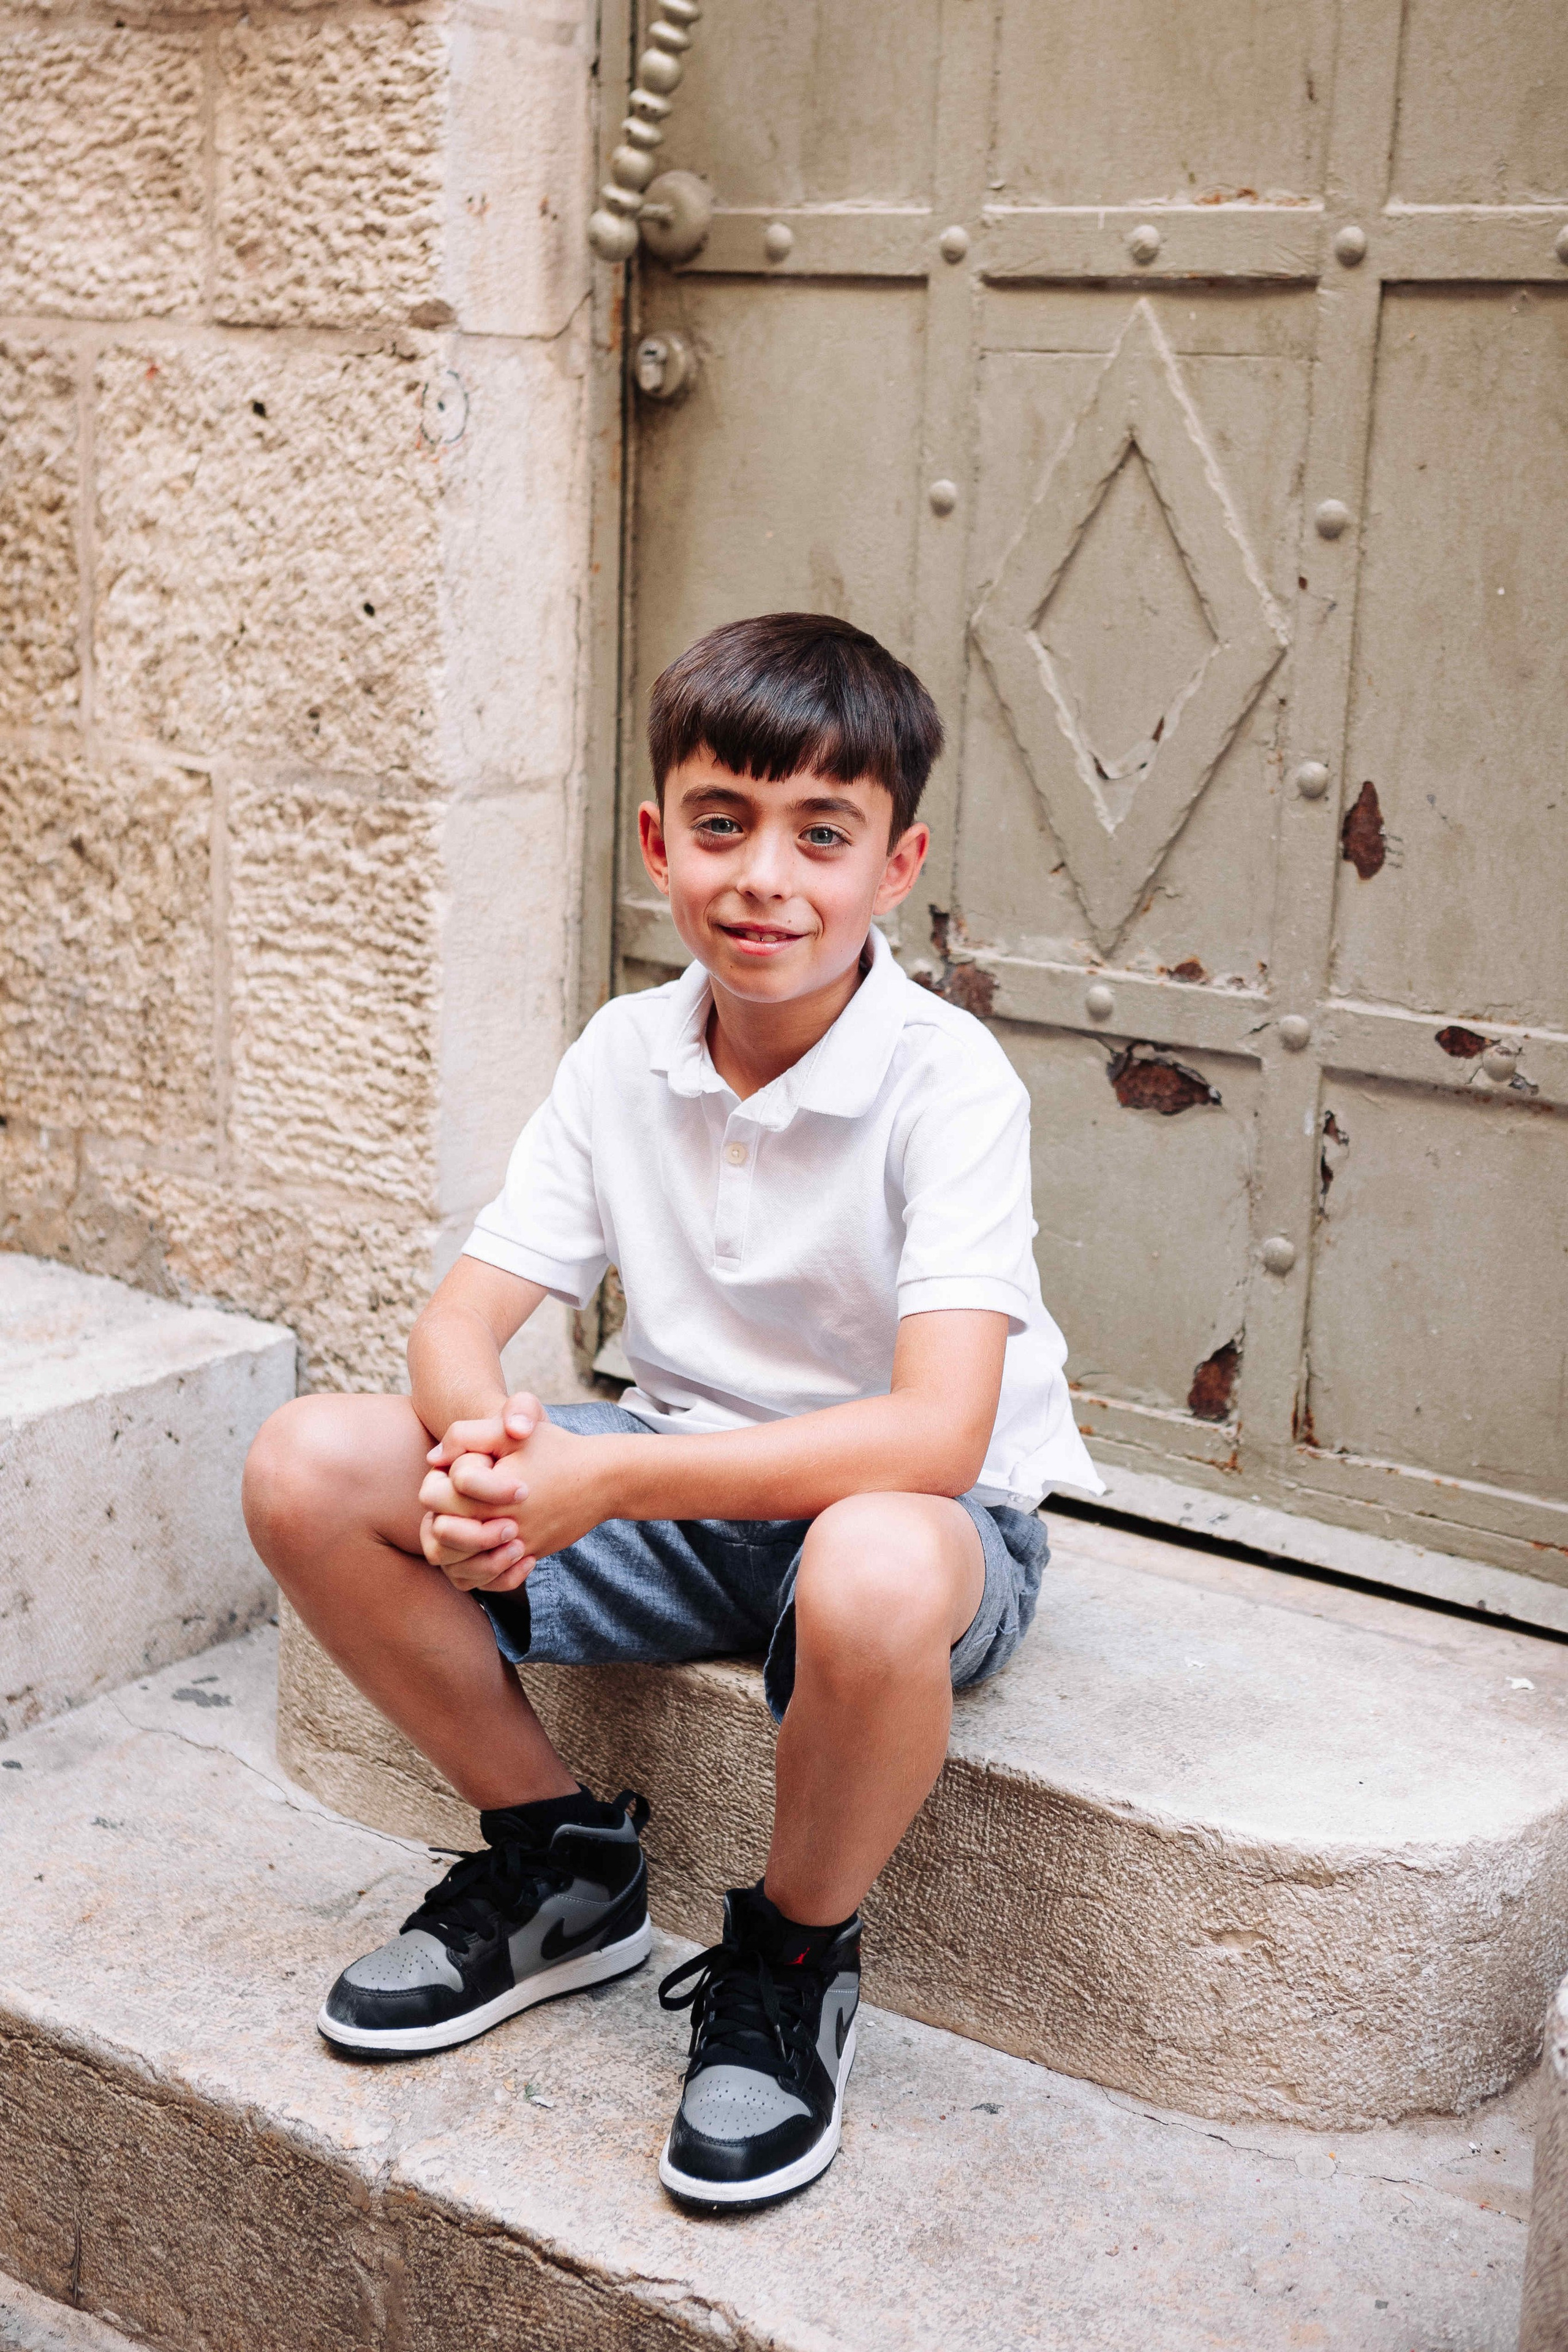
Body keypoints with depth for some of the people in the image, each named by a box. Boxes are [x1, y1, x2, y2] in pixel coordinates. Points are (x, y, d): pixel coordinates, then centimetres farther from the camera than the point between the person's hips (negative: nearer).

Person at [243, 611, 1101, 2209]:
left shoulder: (947, 1080, -20)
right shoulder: (626, 1055, -4)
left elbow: (936, 1436, -31)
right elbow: (462, 1318, -5)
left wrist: (608, 1479, -36)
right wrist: (486, 1454, -30)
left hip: (923, 1517, -5)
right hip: (687, 1489, 5)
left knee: (870, 1576, -43)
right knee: (308, 1469, -13)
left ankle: (792, 1960, -9)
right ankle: (559, 1860, 8)